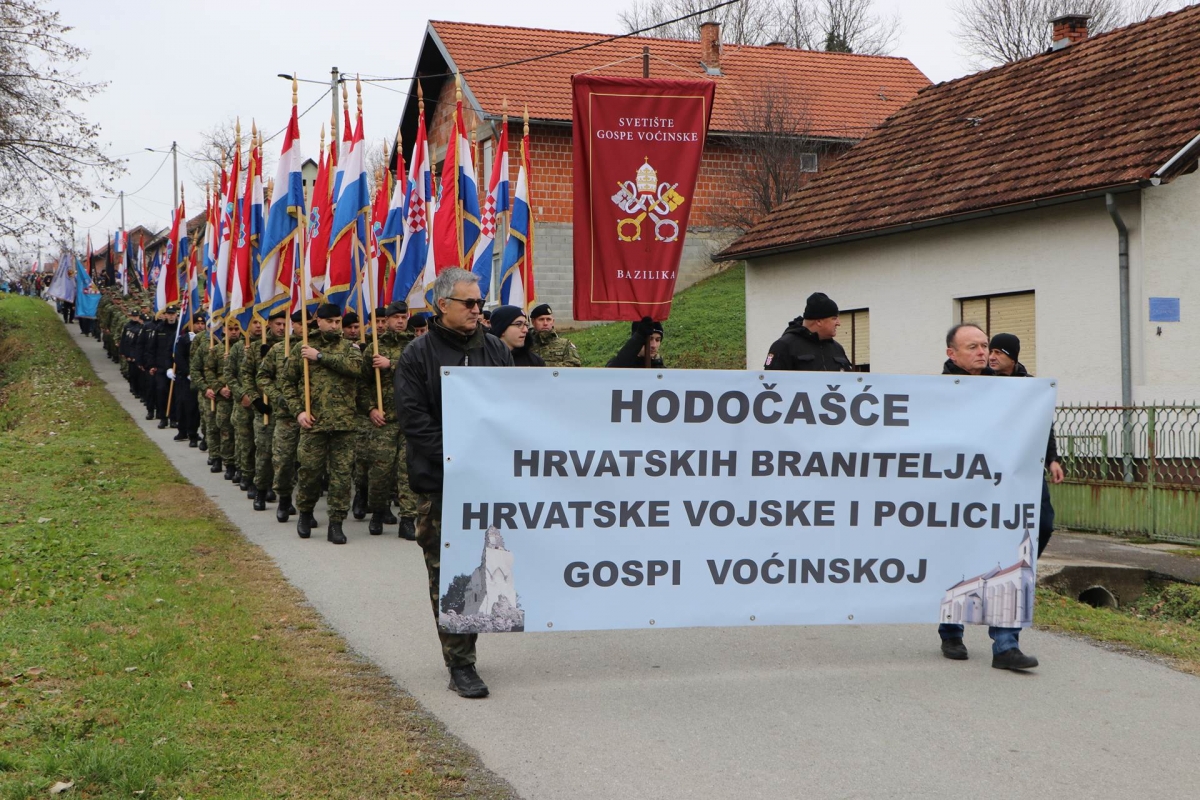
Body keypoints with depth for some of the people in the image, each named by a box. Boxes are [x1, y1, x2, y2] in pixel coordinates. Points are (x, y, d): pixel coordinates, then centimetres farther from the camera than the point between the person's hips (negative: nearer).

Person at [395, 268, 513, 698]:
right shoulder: (419, 354, -2)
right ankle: (460, 664, 3)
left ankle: (464, 644, 23)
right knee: (447, 574, -2)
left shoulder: (496, 350, 11)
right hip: (439, 483, -4)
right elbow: (414, 418, -8)